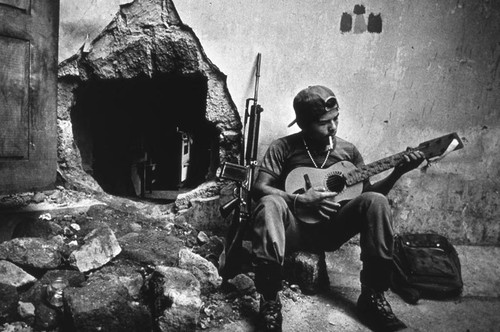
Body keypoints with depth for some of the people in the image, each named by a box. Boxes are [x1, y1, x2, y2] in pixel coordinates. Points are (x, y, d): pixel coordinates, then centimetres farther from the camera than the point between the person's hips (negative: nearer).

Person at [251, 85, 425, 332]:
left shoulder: (347, 150, 11)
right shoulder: (283, 147, -1)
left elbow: (367, 191, 9)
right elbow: (258, 189, -10)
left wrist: (398, 172, -6)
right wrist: (300, 200, -23)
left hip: (332, 228, 3)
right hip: (295, 226, -2)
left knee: (376, 201, -23)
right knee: (270, 204, -35)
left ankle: (372, 297, -16)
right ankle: (269, 301, -31)